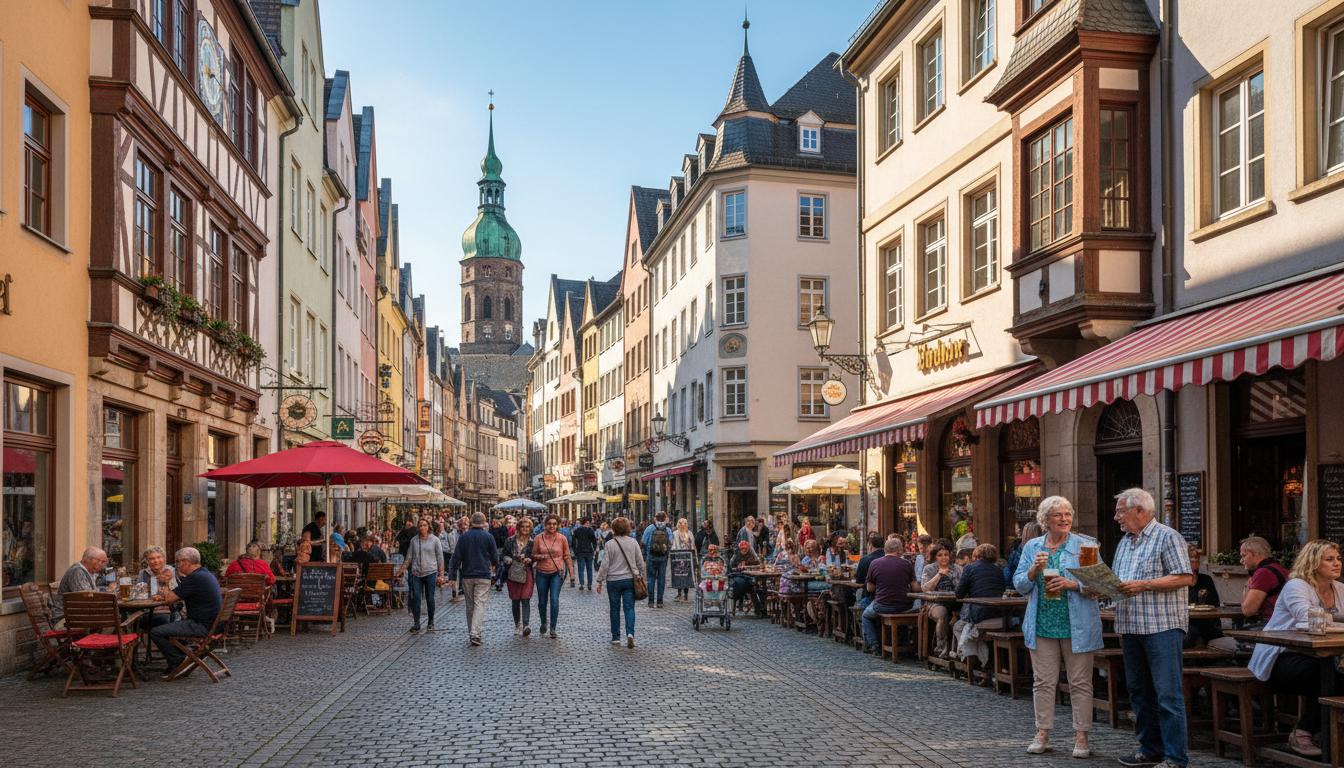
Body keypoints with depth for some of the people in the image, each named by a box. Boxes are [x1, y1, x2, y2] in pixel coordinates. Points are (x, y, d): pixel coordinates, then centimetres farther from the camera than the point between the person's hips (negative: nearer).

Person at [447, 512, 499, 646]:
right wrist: (493, 565, 24)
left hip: (467, 576, 3)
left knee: (470, 605, 15)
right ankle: (475, 633, -19)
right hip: (483, 575, -3)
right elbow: (495, 557, 1)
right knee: (480, 604, -6)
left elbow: (456, 557, -1)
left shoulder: (463, 537, 1)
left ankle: (471, 632, 23)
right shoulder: (488, 537, -4)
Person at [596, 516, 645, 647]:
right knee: (629, 608, 2)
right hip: (630, 580, 2)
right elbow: (640, 563, 6)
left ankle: (616, 637, 14)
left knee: (615, 609, 9)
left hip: (613, 581, -2)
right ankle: (630, 633, -17)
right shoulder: (633, 543, 0)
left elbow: (605, 564, -8)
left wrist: (600, 581, 0)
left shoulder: (609, 544, -9)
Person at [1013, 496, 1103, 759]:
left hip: (1077, 626, -2)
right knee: (1043, 681, 7)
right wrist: (1034, 570, -12)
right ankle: (1042, 734, 17)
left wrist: (1072, 584, -20)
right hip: (1042, 625, 2)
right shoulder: (1031, 547, 9)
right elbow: (1019, 584, 7)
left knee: (1080, 682, 3)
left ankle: (1081, 736, 12)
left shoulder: (1086, 545, 0)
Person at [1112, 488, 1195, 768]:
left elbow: (1185, 577, -14)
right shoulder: (1124, 542, 18)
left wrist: (1143, 585, -18)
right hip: (1131, 628, 8)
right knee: (1139, 692, 11)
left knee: (1168, 695, -7)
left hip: (1162, 627, -8)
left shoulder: (1167, 537, -6)